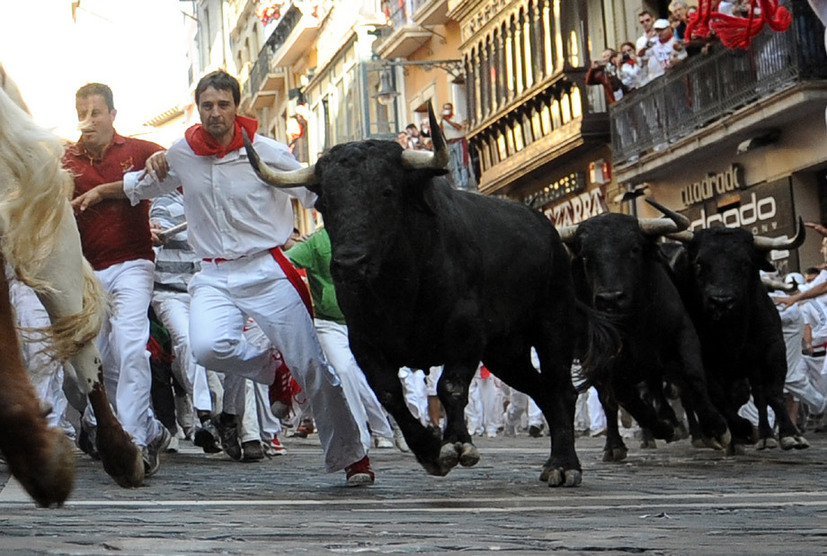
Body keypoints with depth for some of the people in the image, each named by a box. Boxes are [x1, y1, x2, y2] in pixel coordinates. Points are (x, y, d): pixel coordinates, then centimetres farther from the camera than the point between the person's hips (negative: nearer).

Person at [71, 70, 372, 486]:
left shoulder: (266, 152, -4)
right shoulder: (182, 153, 6)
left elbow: (316, 194, 3)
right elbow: (142, 185, 27)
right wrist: (99, 192, 31)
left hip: (266, 271, -2)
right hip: (214, 276, 2)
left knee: (311, 366, -4)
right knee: (208, 347, -29)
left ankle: (351, 456, 12)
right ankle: (268, 369, 6)